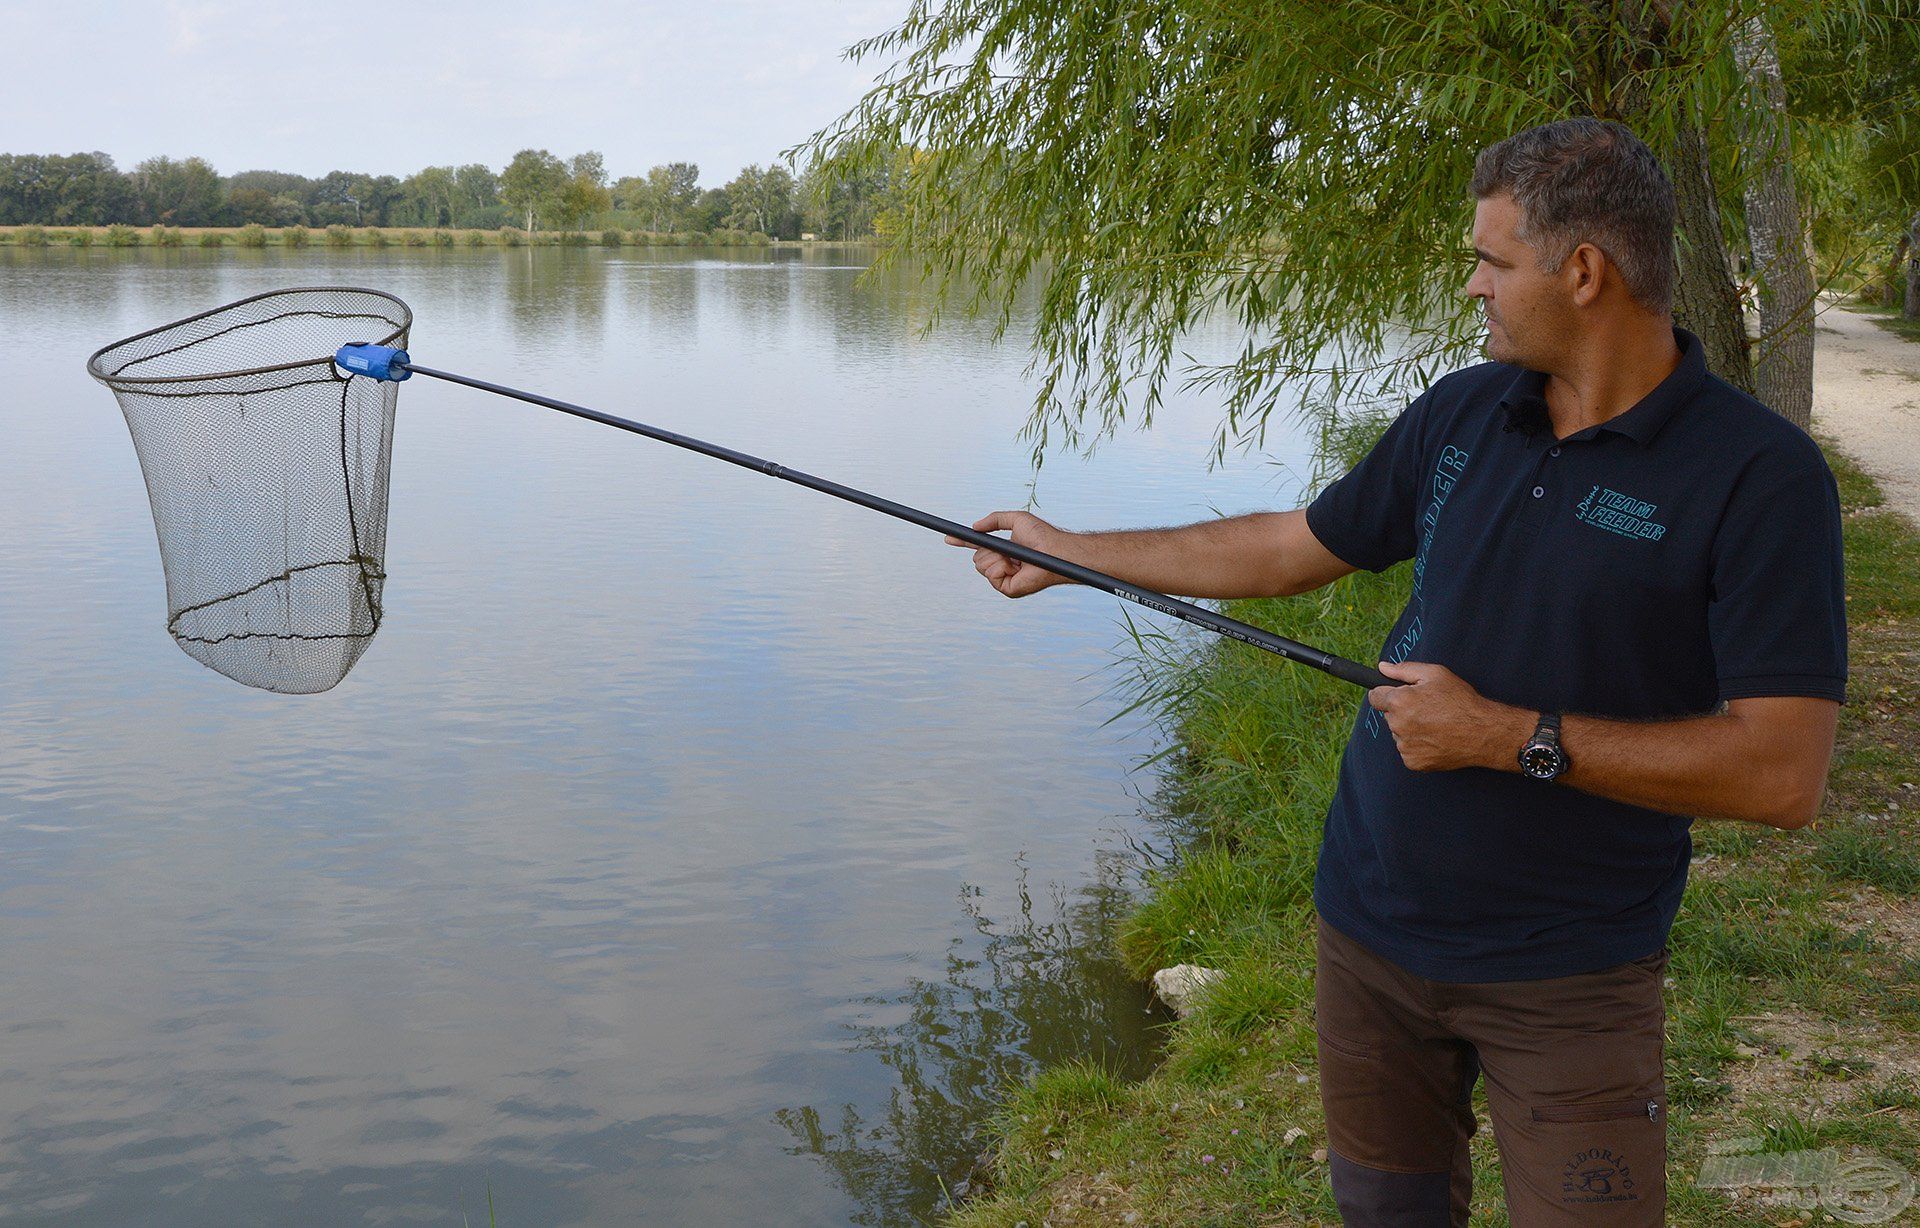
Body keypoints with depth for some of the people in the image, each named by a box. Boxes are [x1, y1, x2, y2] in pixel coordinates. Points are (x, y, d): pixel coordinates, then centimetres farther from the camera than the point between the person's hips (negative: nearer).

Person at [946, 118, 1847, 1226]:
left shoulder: (1763, 475, -16)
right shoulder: (1461, 415, 3)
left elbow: (1783, 774, -22)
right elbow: (1293, 550, 16)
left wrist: (1509, 738, -22)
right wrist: (1069, 552, 18)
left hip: (1568, 974, -5)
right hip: (1374, 927, 5)